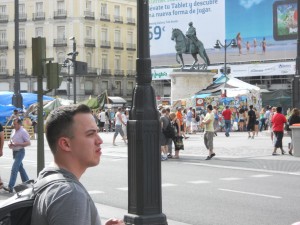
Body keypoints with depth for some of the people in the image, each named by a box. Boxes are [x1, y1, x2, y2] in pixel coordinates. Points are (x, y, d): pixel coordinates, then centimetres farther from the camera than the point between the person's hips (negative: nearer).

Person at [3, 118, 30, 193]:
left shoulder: (23, 132, -13)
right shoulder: (13, 131, 10)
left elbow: (28, 143, -15)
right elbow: (11, 139, 23)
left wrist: (18, 144, -24)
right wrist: (10, 144, -1)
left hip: (20, 151, -9)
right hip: (14, 151, 9)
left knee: (14, 169, -14)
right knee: (20, 168, 16)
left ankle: (10, 187, -16)